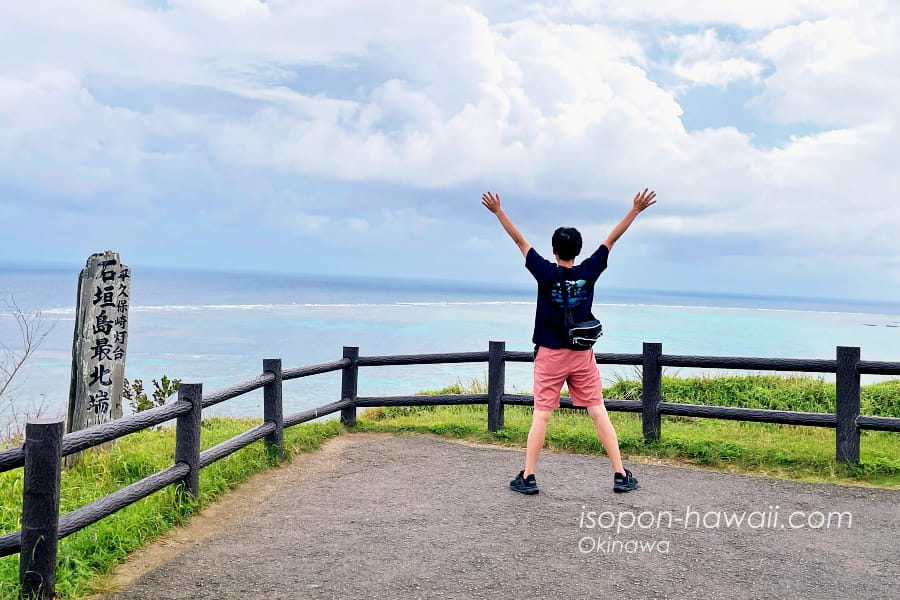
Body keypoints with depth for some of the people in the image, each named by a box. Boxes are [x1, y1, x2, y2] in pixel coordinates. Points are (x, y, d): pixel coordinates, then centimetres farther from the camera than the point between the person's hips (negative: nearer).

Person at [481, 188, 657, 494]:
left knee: (541, 415, 1)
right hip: (583, 356, 2)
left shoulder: (545, 273, -9)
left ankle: (527, 477, 4)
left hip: (550, 355, -1)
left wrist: (498, 211, 0)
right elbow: (611, 239, 1)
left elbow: (521, 241, -5)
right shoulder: (588, 272, -5)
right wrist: (636, 210, 4)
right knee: (599, 414, 6)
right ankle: (621, 475, 10)